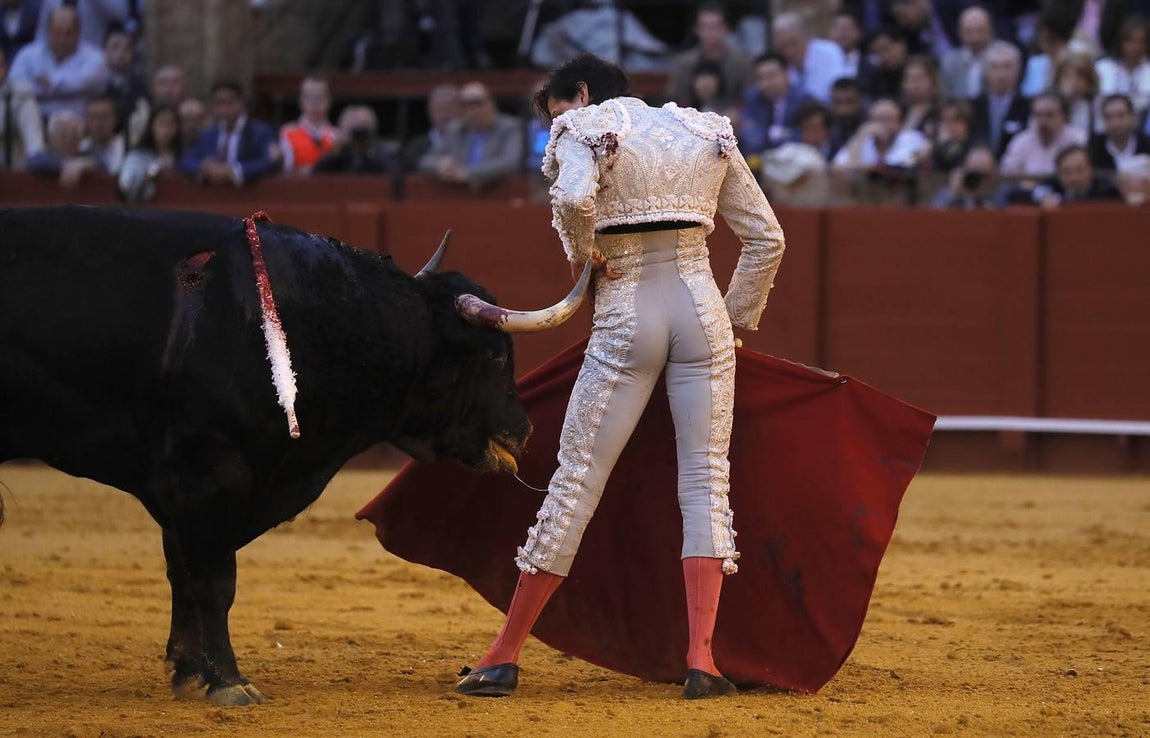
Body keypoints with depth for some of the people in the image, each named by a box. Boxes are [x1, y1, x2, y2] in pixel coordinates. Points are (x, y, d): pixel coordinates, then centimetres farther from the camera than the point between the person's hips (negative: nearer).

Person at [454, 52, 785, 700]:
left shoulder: (584, 130, 1)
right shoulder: (706, 133, 16)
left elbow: (573, 195, -23)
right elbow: (767, 239, 15)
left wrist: (582, 255, -6)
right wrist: (737, 318, 22)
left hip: (625, 317, -3)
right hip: (702, 308, 3)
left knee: (576, 481, 1)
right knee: (707, 482, 4)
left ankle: (505, 657, 8)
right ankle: (703, 659, -9)